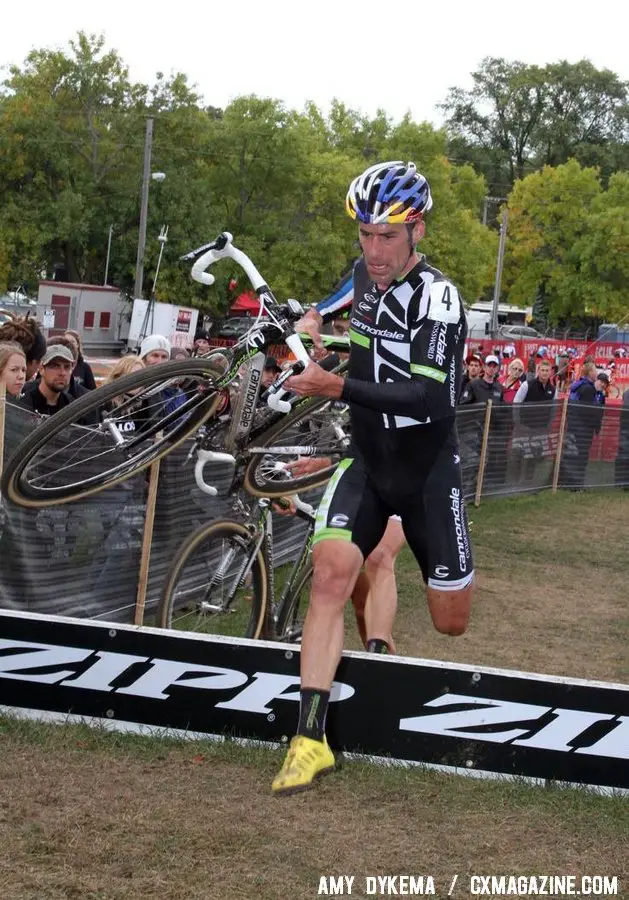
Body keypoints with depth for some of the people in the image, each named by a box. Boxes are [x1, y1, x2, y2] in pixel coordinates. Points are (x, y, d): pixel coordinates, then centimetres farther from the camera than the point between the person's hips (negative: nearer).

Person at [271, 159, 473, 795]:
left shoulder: (437, 297, -22)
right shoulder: (367, 271, -2)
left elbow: (428, 398, -35)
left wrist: (338, 387, -45)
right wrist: (315, 319, 8)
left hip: (427, 471, -4)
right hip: (367, 461, 4)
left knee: (451, 622, 4)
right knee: (331, 569, -23)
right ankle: (310, 738, -24)